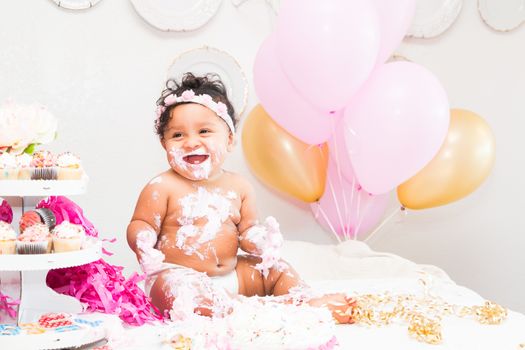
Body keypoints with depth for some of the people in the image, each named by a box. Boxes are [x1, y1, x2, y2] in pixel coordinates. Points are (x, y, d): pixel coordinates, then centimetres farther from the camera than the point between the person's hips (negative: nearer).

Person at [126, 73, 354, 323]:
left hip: (232, 273, 6)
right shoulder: (162, 188, -7)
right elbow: (140, 224, -5)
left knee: (276, 269, 4)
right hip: (180, 274, -6)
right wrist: (143, 242, -28)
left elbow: (246, 229, 9)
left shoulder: (239, 187, 5)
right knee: (175, 289, -38)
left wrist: (258, 239, -15)